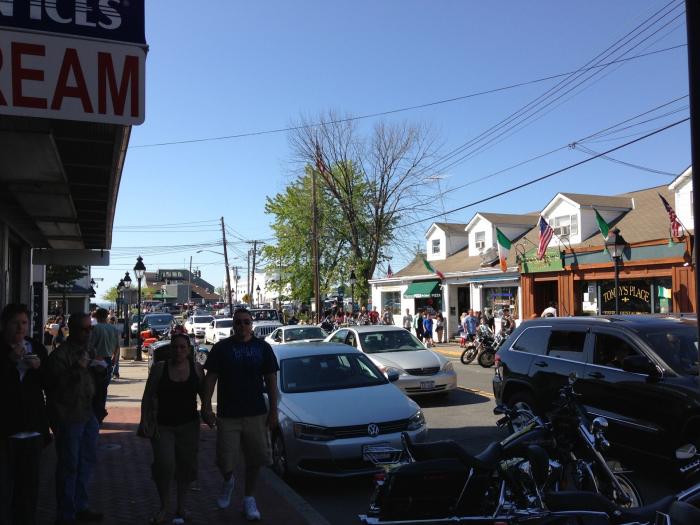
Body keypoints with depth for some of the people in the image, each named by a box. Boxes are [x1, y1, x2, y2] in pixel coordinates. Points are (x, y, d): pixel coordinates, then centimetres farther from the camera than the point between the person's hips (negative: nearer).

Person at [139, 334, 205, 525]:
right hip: (162, 425, -2)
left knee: (187, 465, 6)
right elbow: (148, 396, 0)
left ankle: (181, 506, 27)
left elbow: (204, 393, 10)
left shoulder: (196, 368, 2)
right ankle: (164, 507, 10)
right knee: (164, 464, -13)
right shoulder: (159, 368, -2)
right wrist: (144, 420, -6)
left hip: (189, 425, 2)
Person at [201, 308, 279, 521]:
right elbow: (210, 378, 0)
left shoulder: (262, 347, 4)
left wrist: (273, 411, 0)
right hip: (227, 415, -1)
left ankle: (249, 499, 27)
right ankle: (228, 481, 35)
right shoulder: (221, 348, 1)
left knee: (255, 460, 7)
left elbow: (271, 380, 5)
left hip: (256, 414, 1)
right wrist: (206, 407, -8)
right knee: (225, 461, 1)